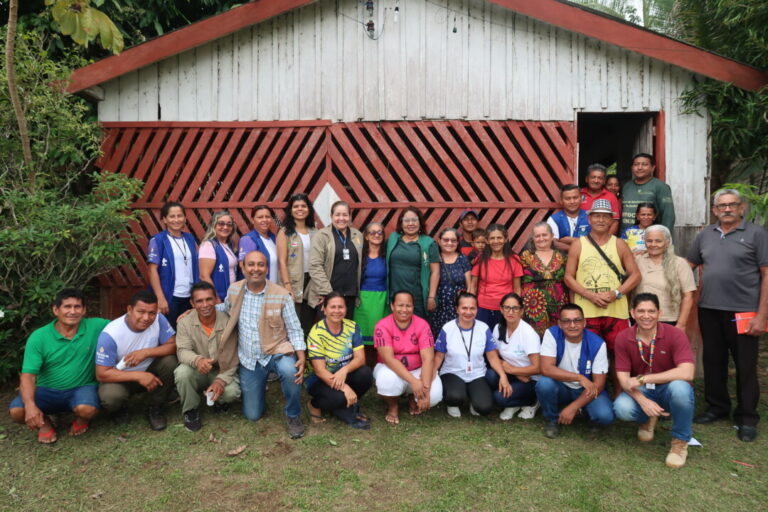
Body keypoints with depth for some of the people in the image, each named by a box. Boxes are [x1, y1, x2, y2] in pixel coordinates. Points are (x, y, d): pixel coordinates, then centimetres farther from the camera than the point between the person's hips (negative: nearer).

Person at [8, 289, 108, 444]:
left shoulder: (95, 327, -9)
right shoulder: (38, 337, -11)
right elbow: (28, 376, -15)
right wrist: (30, 405, -33)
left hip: (81, 388, -1)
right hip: (47, 391, 1)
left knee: (87, 409, -33)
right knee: (16, 411, -26)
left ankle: (81, 419, 7)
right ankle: (44, 423, 9)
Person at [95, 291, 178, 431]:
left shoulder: (158, 319, -20)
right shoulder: (110, 334, -27)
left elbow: (174, 345, -17)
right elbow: (102, 374, -24)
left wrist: (146, 352, -32)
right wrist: (138, 376, -33)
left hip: (149, 372, 3)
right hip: (120, 378, -3)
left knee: (170, 362, -26)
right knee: (110, 397, -34)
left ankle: (156, 409, -2)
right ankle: (118, 409, 7)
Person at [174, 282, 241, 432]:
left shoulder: (227, 322, -16)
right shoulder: (185, 322, -14)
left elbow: (232, 357, -15)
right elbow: (183, 351, -21)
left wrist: (221, 380, -30)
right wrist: (197, 360, -45)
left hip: (221, 371, 0)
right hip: (197, 372, 1)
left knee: (232, 392, -29)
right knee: (182, 372, -33)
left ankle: (218, 399, 11)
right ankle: (191, 410, -4)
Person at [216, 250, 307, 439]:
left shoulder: (282, 295, -13)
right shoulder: (234, 290, -4)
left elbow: (294, 330, -9)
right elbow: (225, 308, 19)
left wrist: (301, 358, -23)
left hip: (276, 352, -3)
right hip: (248, 360, 3)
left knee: (289, 371, -39)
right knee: (252, 415, 8)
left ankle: (293, 416, -11)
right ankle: (259, 389, 43)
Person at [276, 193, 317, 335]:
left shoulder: (314, 232, 11)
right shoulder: (285, 232, -1)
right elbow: (282, 261, -7)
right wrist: (287, 285, -15)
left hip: (311, 282, 4)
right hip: (293, 282, -4)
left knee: (309, 322, 9)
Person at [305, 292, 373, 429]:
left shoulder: (352, 327, -7)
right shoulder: (317, 333, -20)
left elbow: (360, 358, -12)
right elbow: (319, 370, -23)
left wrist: (344, 370, -34)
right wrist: (345, 388, -33)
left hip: (344, 375, 4)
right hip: (319, 380, -4)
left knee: (366, 373, -25)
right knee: (338, 397, -33)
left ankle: (349, 405, 0)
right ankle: (316, 405, 1)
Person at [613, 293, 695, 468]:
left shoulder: (675, 335, -19)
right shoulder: (623, 338, -10)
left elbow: (686, 373, -31)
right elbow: (623, 378, -10)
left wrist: (643, 379, -30)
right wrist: (643, 401, -29)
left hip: (670, 390, -2)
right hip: (642, 392, 2)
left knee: (679, 386, -38)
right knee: (622, 408, -30)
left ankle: (680, 441, -10)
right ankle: (648, 419, 11)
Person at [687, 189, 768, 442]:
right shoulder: (706, 234, 10)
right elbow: (688, 265, 18)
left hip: (743, 312, -4)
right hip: (709, 310, 4)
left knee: (745, 366, 5)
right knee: (713, 362, 14)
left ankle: (747, 417, 19)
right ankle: (717, 407, 30)